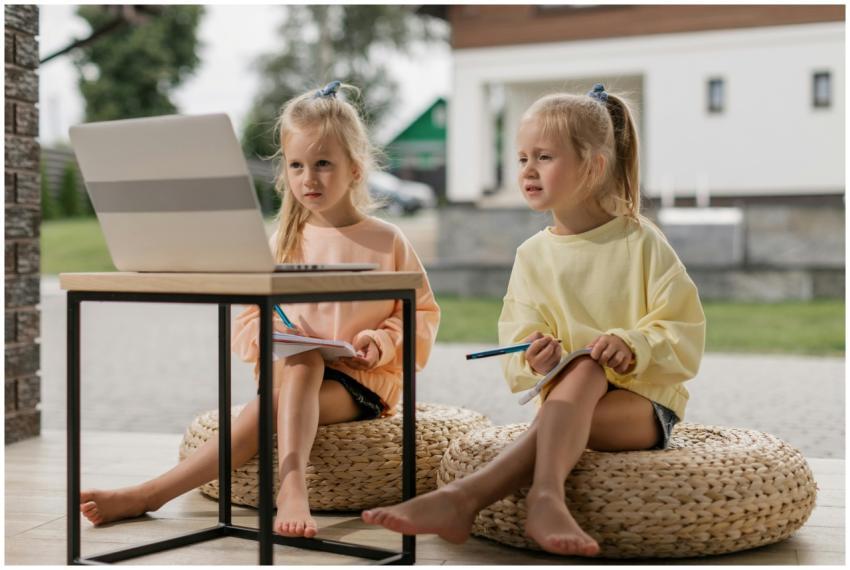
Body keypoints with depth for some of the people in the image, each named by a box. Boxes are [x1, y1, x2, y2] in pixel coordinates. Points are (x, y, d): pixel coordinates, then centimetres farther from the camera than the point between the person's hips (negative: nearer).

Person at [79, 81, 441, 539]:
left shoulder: (386, 241, 3)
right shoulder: (285, 241, 11)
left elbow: (423, 313, 5)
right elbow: (250, 315, 14)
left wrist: (381, 341, -13)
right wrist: (267, 335, -10)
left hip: (361, 381, -2)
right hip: (292, 369, 3)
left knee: (278, 404, -31)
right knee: (302, 360, -35)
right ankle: (291, 488, -49)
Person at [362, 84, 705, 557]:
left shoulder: (640, 242, -2)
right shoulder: (532, 256, 7)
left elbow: (686, 335, -5)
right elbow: (516, 353, 1)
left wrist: (632, 346, -24)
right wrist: (537, 363, -23)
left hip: (646, 403, -2)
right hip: (569, 396, 2)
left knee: (585, 371, -33)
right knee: (581, 368, -32)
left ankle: (462, 498, -45)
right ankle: (546, 501, -52)